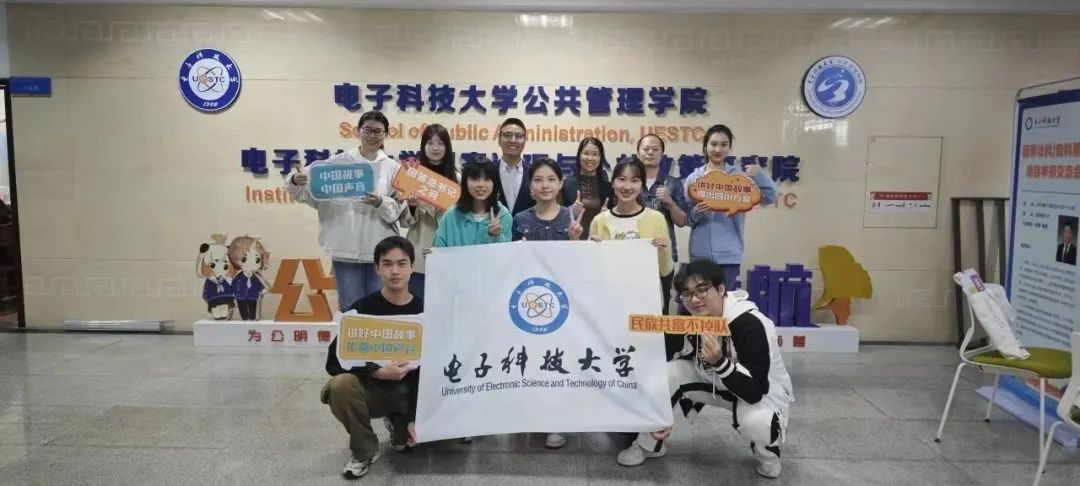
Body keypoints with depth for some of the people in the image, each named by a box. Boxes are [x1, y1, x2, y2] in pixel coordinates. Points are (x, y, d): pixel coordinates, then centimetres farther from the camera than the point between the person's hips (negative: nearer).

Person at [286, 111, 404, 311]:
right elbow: (308, 190, 0)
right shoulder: (338, 162, 4)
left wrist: (380, 203, -20)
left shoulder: (393, 168, 6)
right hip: (346, 249, 0)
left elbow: (399, 210, -2)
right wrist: (295, 181, -21)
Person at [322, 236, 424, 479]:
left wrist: (416, 417, -16)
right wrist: (378, 372, -29)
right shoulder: (363, 309, -12)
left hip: (411, 391, 2)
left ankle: (399, 424, 16)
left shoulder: (425, 311, -8)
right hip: (372, 388, -2)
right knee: (340, 385, -34)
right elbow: (335, 361, -15)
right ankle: (364, 450, -6)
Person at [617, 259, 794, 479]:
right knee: (669, 372, -19)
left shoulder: (750, 325, -33)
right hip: (716, 383, 5)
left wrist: (719, 362, -50)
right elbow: (663, 357, -6)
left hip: (766, 393, -5)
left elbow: (754, 392, -36)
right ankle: (649, 444, 2)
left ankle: (769, 453, 0)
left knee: (756, 421, -39)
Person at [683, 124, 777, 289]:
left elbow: (769, 197, -6)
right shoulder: (694, 178, 4)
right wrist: (695, 212, -18)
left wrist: (760, 175, -21)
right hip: (700, 252, 1)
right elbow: (685, 218, 3)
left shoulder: (739, 174, 2)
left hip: (729, 252, -1)